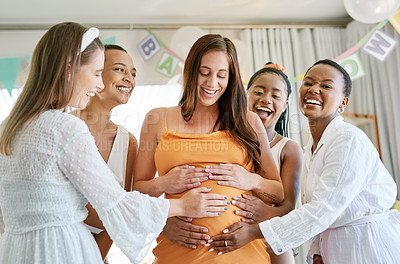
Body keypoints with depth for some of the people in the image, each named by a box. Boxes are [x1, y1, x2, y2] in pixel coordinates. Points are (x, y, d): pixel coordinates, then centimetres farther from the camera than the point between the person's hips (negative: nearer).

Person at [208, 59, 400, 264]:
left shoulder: (350, 140, -19)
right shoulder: (310, 149, 7)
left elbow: (324, 209, -25)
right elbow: (316, 210, 9)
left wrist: (255, 231, -27)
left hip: (371, 246, -6)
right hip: (334, 247, 6)